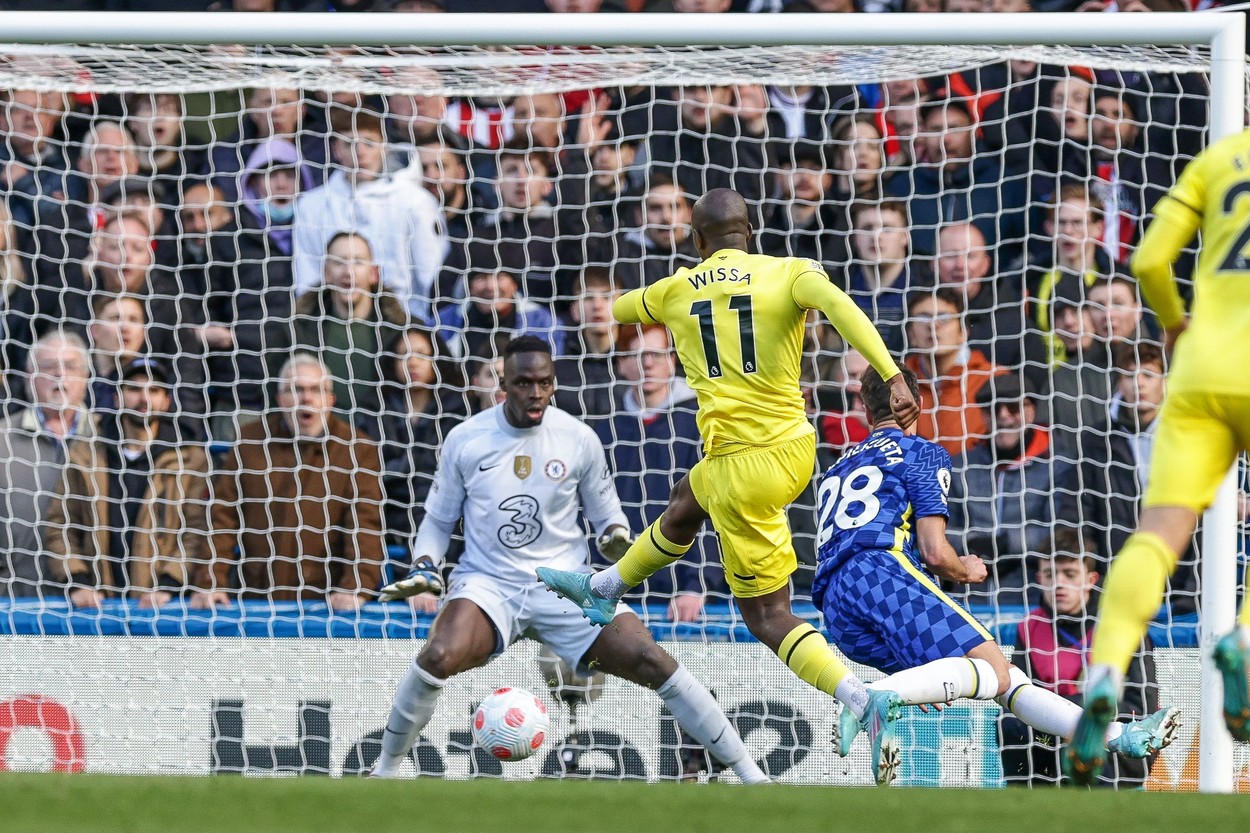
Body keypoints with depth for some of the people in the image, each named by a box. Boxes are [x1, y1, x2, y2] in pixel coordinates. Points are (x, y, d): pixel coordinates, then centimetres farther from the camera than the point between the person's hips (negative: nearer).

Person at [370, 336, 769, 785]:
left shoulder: (579, 439, -1)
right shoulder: (465, 440, -1)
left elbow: (606, 514, 11)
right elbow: (439, 519, 11)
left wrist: (617, 534, -13)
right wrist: (424, 568, -7)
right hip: (487, 583, -1)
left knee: (652, 662, -15)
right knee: (438, 657, -32)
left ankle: (751, 775, -3)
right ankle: (384, 772, -10)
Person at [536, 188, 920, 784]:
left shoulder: (676, 290, 4)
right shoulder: (788, 273, 0)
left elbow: (607, 313, 25)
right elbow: (837, 304, -22)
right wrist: (893, 377, -30)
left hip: (740, 464, -4)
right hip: (796, 448, 4)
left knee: (768, 617, -1)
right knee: (685, 504, 33)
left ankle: (864, 703, -23)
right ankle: (602, 589, 56)